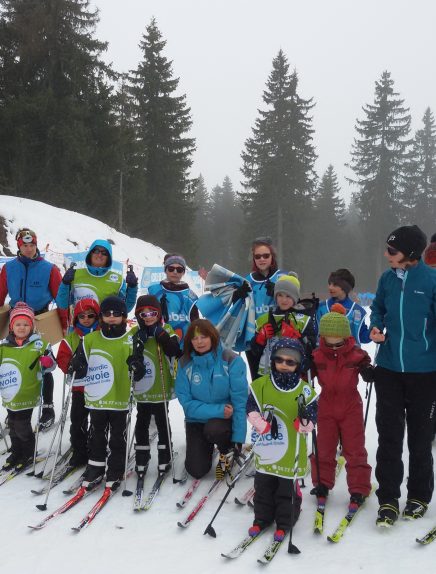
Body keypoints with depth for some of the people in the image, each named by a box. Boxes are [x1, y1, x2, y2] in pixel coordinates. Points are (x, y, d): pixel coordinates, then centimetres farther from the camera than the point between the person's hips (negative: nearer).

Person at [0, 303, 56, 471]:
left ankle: (28, 454, 22)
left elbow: (51, 364, -1)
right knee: (14, 427, 17)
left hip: (27, 396, -4)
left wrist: (48, 362, -22)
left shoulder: (38, 344, -7)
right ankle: (16, 453, 35)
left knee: (22, 427, 1)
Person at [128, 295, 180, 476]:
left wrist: (160, 334, -23)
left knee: (162, 423, 12)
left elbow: (174, 351, -18)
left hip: (161, 389, -2)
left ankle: (164, 458, 25)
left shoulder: (166, 330, -5)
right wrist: (138, 343, -20)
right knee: (142, 423, 14)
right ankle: (141, 460, 26)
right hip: (142, 390, 2)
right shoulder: (134, 333, -1)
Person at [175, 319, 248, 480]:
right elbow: (186, 401, -13)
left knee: (213, 429, -35)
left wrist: (238, 439, -19)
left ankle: (227, 451, 2)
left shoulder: (232, 361, -18)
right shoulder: (185, 363, -11)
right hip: (197, 419, 2)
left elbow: (240, 401, -17)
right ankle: (206, 446, 31)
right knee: (196, 471, -5)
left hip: (226, 417, -2)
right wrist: (217, 410, -25)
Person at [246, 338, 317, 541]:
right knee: (263, 485, 15)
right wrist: (263, 424, -19)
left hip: (291, 451, -1)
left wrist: (305, 421, -28)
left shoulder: (304, 390, -5)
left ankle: (284, 523, 27)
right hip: (266, 450, 2)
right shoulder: (261, 385, -2)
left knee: (287, 489, 9)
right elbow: (252, 410, -2)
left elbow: (309, 424, -5)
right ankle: (262, 518, 33)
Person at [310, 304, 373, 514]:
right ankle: (322, 485, 26)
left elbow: (370, 377, -6)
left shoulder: (357, 355, -11)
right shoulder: (316, 356, -8)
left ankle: (358, 490, 14)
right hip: (326, 408, 2)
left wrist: (368, 371, -27)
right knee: (323, 449, 11)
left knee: (355, 450, 4)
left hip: (351, 408, -1)